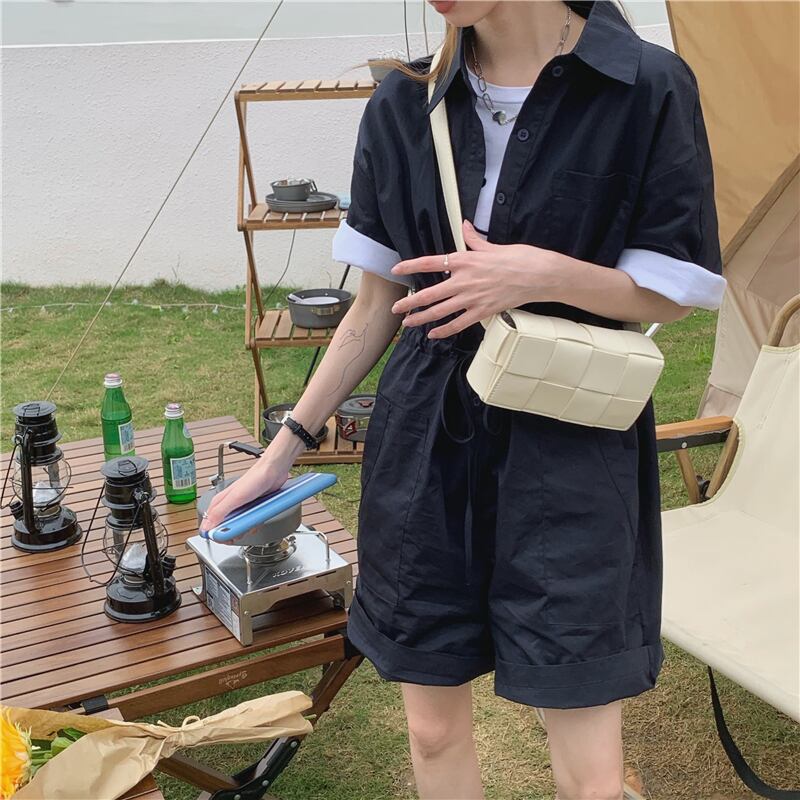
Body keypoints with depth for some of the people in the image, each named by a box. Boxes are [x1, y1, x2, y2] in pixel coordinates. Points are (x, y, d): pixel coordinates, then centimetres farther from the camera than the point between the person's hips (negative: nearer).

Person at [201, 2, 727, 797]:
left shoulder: (647, 87, -9)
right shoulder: (403, 102, 1)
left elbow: (674, 293, -3)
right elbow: (376, 305, 8)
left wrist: (542, 274, -21)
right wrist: (283, 448, 10)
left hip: (572, 451, -3)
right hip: (426, 441, 3)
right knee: (434, 727, 14)